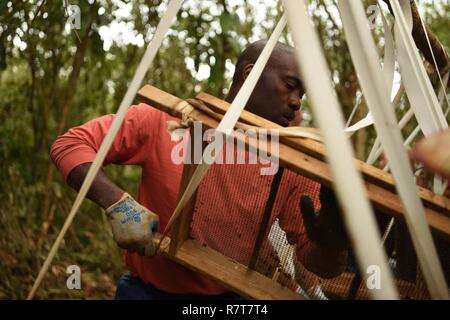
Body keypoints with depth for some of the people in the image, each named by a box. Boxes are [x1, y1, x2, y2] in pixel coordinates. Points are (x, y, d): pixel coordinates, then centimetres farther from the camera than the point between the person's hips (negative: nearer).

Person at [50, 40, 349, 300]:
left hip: (235, 294, 2)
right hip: (149, 290, -1)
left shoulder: (294, 164, -4)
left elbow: (321, 264, -3)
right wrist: (118, 203, -21)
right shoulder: (166, 120, -7)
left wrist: (331, 244, -26)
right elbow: (70, 145, -6)